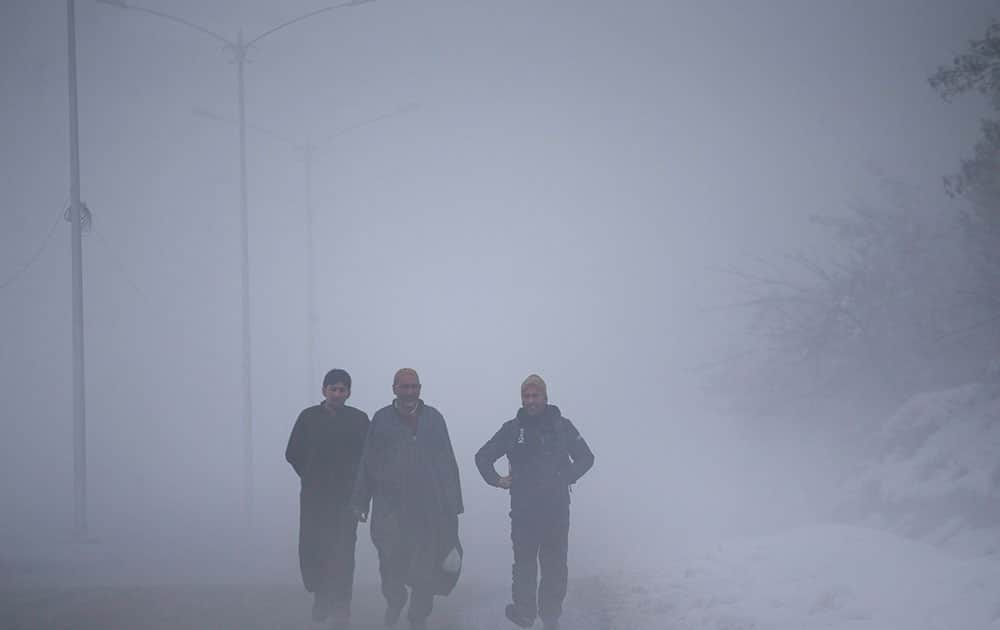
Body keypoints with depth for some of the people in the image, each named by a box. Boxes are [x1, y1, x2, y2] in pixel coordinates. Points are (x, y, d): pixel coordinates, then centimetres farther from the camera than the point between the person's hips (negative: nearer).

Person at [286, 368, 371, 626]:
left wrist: (355, 482, 0)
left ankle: (341, 605, 0)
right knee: (310, 549, -2)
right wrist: (310, 477, 6)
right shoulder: (309, 417, 4)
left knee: (343, 551, -7)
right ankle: (321, 596, 20)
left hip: (346, 496, -1)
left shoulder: (359, 419, 2)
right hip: (314, 497, 1)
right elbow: (293, 453, 9)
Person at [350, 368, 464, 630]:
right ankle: (394, 600, 25)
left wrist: (452, 504, 2)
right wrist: (360, 501, 3)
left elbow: (448, 463, 6)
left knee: (425, 568, 3)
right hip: (389, 507, 0)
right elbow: (367, 463, 5)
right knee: (390, 562, -3)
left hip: (428, 507, 1)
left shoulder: (433, 418, 6)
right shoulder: (382, 419, 5)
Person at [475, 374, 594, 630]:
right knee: (524, 563, 5)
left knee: (555, 564, 3)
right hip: (523, 510, 1)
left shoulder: (562, 426, 2)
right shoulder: (512, 429, 6)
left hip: (557, 510, -1)